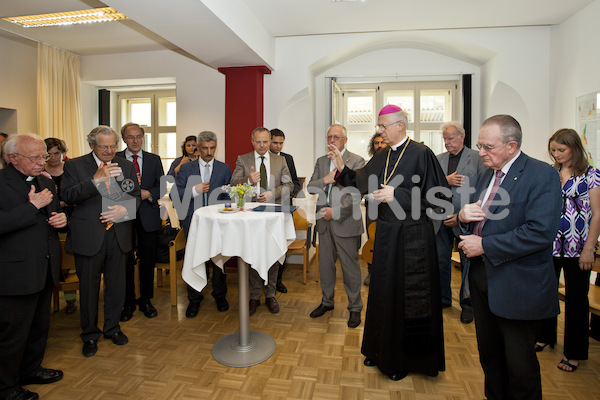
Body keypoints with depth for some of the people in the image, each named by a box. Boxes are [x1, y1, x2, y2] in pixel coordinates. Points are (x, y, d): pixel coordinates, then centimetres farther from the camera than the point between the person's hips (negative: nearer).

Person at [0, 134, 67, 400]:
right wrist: (33, 206, -24)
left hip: (46, 271, 8)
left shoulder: (46, 182, 11)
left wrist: (62, 218, -1)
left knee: (40, 326, 21)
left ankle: (31, 369, 41)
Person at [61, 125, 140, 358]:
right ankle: (90, 334, 29)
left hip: (119, 235, 3)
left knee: (117, 284, 13)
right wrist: (96, 179, -26)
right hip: (88, 236, -2)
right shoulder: (75, 166, -2)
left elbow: (136, 196, 10)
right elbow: (66, 196, -15)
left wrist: (124, 209, -11)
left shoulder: (126, 166, 7)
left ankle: (112, 328, 34)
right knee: (89, 286, 9)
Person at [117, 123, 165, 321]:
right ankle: (128, 303, 22)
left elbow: (162, 186, 5)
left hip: (148, 216, 2)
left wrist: (148, 193, -13)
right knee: (126, 261, 6)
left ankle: (146, 300, 24)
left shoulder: (154, 160, 9)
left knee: (148, 260, 8)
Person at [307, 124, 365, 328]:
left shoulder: (357, 161, -5)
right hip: (324, 221, 6)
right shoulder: (321, 161, 13)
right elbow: (310, 187, 7)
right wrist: (325, 180, -12)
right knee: (325, 264, 15)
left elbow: (356, 193, -13)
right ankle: (327, 302, 34)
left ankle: (355, 308, 21)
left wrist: (336, 211, -19)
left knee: (350, 267, 4)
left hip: (346, 222, -5)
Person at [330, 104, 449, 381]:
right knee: (384, 292, 17)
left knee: (408, 296, 6)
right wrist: (342, 167, -2)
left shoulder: (421, 154, -12)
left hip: (412, 236, -6)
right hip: (386, 234, 7)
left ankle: (406, 358, 28)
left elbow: (437, 197, -16)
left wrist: (397, 195, -21)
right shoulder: (381, 157, 8)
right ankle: (382, 350, 37)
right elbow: (360, 184, 11)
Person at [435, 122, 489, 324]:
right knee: (441, 260, 12)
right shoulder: (438, 159, 10)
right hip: (442, 218, 4)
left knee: (468, 262, 6)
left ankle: (467, 303, 23)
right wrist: (446, 181, -13)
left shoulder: (477, 158, -3)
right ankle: (443, 298, 29)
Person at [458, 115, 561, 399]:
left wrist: (484, 245, -21)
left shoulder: (542, 175, -13)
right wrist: (464, 216, -5)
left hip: (518, 287, -7)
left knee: (519, 364, 9)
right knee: (489, 354, 21)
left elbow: (541, 232, -25)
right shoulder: (487, 177, 11)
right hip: (482, 278, 7)